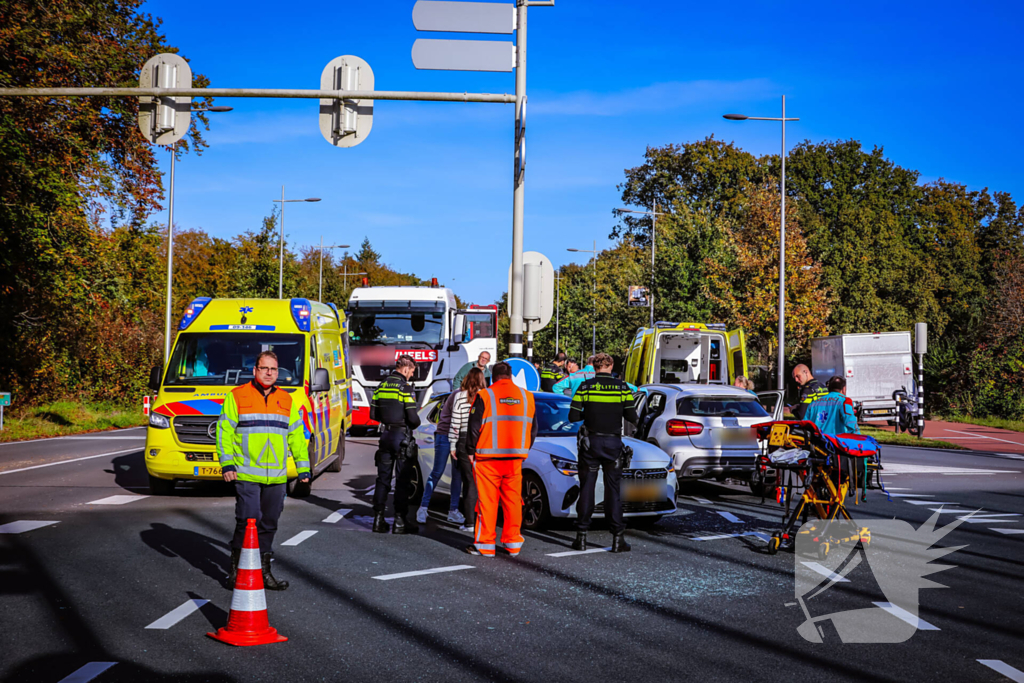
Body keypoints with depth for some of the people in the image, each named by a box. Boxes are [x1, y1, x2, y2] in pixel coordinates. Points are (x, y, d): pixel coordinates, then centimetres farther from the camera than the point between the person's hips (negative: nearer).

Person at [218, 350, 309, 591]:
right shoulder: (237, 396, 1)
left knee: (269, 524, 8)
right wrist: (227, 463, -9)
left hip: (276, 476, 4)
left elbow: (297, 434, 19)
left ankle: (263, 570, 17)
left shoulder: (286, 400, 14)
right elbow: (224, 431, -1)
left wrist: (303, 466, 15)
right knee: (248, 521, -11)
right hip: (246, 474, -4)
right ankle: (237, 569, 2)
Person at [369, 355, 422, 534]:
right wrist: (415, 424, 5)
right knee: (403, 479, 0)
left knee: (383, 478, 11)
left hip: (385, 435, 6)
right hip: (402, 437, -6)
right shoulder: (405, 388, -13)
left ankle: (379, 519, 11)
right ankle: (400, 521, 0)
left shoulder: (381, 386, 8)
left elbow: (373, 414, 10)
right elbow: (413, 418, -16)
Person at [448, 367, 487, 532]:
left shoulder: (460, 396, -2)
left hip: (465, 440, -1)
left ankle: (470, 522, 0)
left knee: (469, 481, 1)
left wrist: (453, 445, 2)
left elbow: (455, 422, -3)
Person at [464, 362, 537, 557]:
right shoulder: (526, 396, 8)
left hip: (488, 458, -4)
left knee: (487, 501, 1)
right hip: (515, 458, 4)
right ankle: (513, 543, 12)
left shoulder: (485, 396, -6)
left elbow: (474, 427, -4)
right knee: (512, 500, 10)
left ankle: (485, 544, 3)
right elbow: (533, 428, 15)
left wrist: (471, 451, 8)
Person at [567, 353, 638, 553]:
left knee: (586, 489, 7)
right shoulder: (622, 387, -1)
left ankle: (581, 536, 7)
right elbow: (632, 417, -1)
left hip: (591, 443, 0)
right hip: (613, 443, 0)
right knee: (613, 490, 5)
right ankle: (618, 538, 2)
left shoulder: (585, 387, -3)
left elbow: (573, 416, -5)